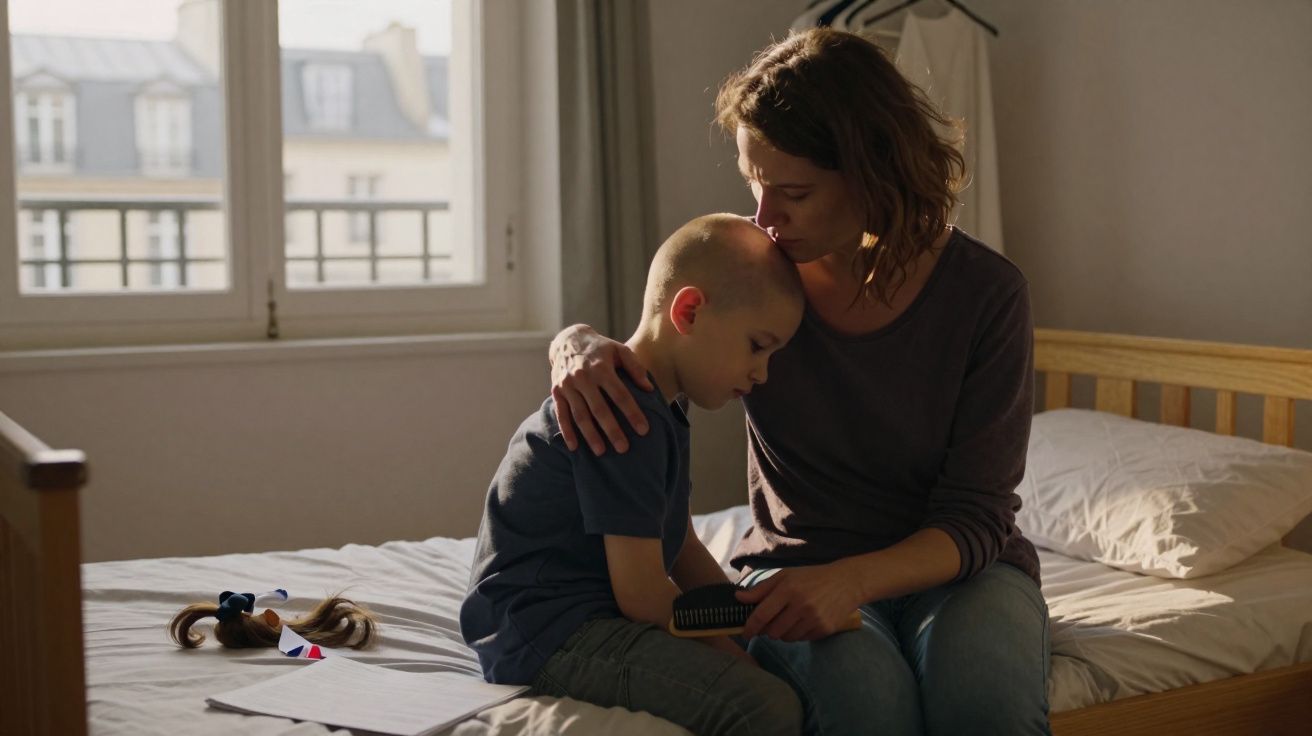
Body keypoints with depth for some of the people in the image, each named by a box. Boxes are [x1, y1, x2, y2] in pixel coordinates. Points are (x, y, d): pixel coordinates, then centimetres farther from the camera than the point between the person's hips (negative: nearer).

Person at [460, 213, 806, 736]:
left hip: (592, 616, 11)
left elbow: (682, 552, 19)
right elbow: (641, 596, -19)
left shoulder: (655, 409, 16)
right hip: (544, 633, -11)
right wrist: (735, 654, -7)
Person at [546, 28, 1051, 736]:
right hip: (797, 564, 1)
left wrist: (851, 579, -31)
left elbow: (973, 520, -12)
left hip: (952, 565, 0)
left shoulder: (986, 292, -11)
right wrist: (578, 345, -18)